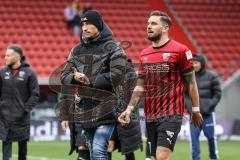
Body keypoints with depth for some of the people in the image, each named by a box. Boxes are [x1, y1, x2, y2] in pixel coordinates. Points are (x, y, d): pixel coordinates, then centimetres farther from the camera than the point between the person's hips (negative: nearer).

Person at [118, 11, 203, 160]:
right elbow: (140, 87, 13)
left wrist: (196, 110, 1)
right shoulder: (144, 54, 13)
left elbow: (191, 82, -1)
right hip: (150, 117, 7)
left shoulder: (180, 50, -6)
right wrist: (129, 108, 1)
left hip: (171, 115, -7)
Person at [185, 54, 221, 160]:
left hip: (208, 114, -2)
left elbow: (217, 94, 2)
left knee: (211, 137, 3)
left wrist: (210, 105, -9)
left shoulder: (211, 77, 0)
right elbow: (184, 94, 13)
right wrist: (188, 105, -1)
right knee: (194, 138, -3)